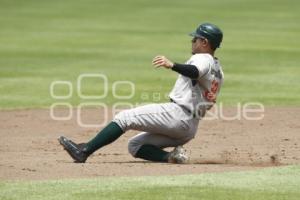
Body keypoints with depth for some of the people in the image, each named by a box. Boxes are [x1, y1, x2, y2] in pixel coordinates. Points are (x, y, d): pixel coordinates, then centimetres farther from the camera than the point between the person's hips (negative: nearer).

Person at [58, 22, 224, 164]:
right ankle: (171, 157, -9)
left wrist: (172, 65, -47)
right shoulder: (218, 71, 25)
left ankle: (84, 151, -20)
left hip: (177, 113, -10)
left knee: (124, 118, -12)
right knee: (135, 145, 14)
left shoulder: (203, 59, -5)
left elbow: (194, 72, -30)